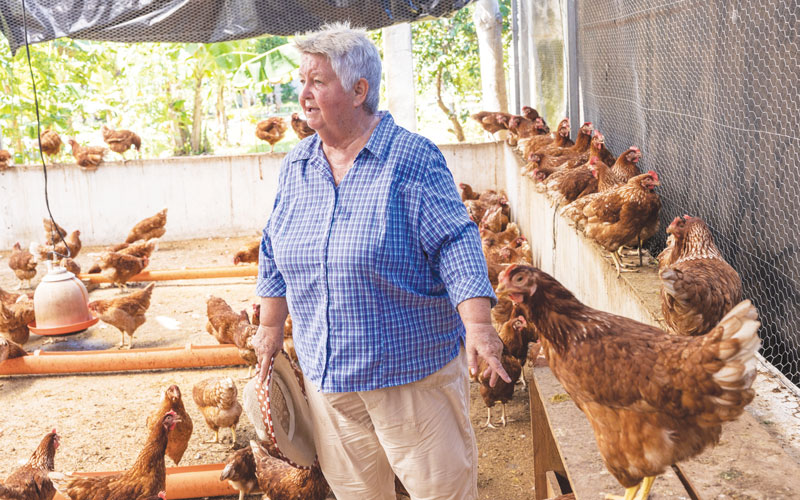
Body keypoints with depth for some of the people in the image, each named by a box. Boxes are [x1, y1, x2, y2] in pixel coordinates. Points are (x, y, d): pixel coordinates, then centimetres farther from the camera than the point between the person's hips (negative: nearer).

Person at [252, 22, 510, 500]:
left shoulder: (412, 159, -11)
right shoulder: (296, 165, 6)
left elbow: (455, 244, -15)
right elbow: (275, 254, 15)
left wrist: (478, 324, -25)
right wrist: (271, 327, 18)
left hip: (413, 368, -5)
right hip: (325, 372, 5)